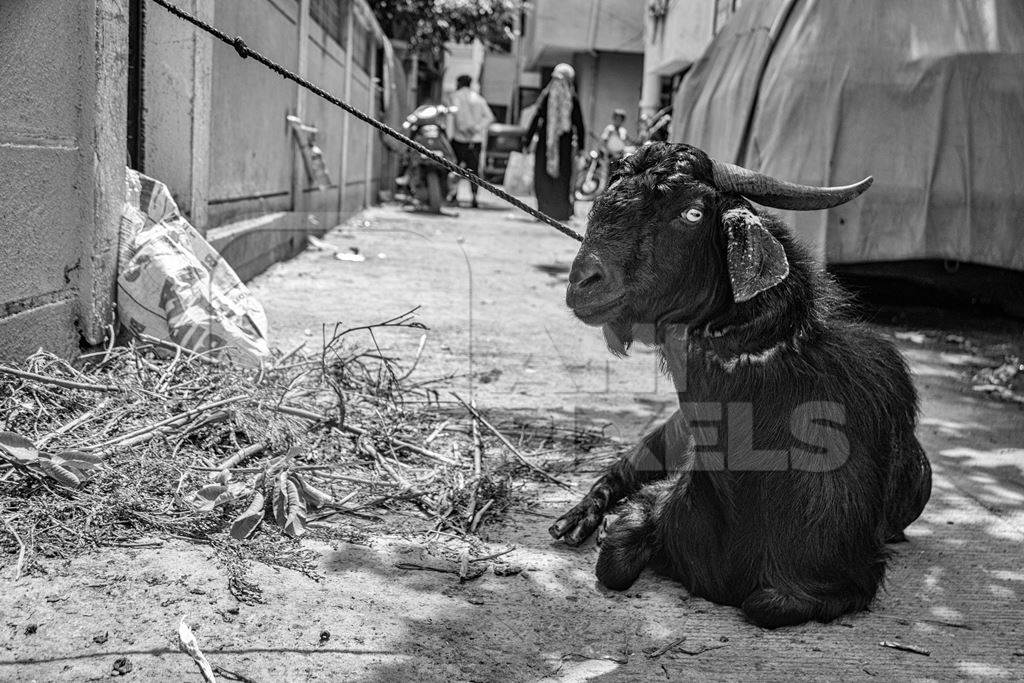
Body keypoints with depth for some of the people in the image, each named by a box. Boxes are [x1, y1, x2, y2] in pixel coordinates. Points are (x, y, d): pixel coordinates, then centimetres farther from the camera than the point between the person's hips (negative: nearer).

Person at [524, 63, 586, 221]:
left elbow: (535, 119, -4)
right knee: (563, 176, 8)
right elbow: (579, 125, -1)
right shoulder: (573, 99, -3)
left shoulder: (546, 96, -5)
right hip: (565, 143, 1)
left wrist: (527, 142, 2)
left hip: (545, 142, -1)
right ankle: (562, 211, 6)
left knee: (542, 176, 7)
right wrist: (580, 146, 7)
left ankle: (545, 210, 0)